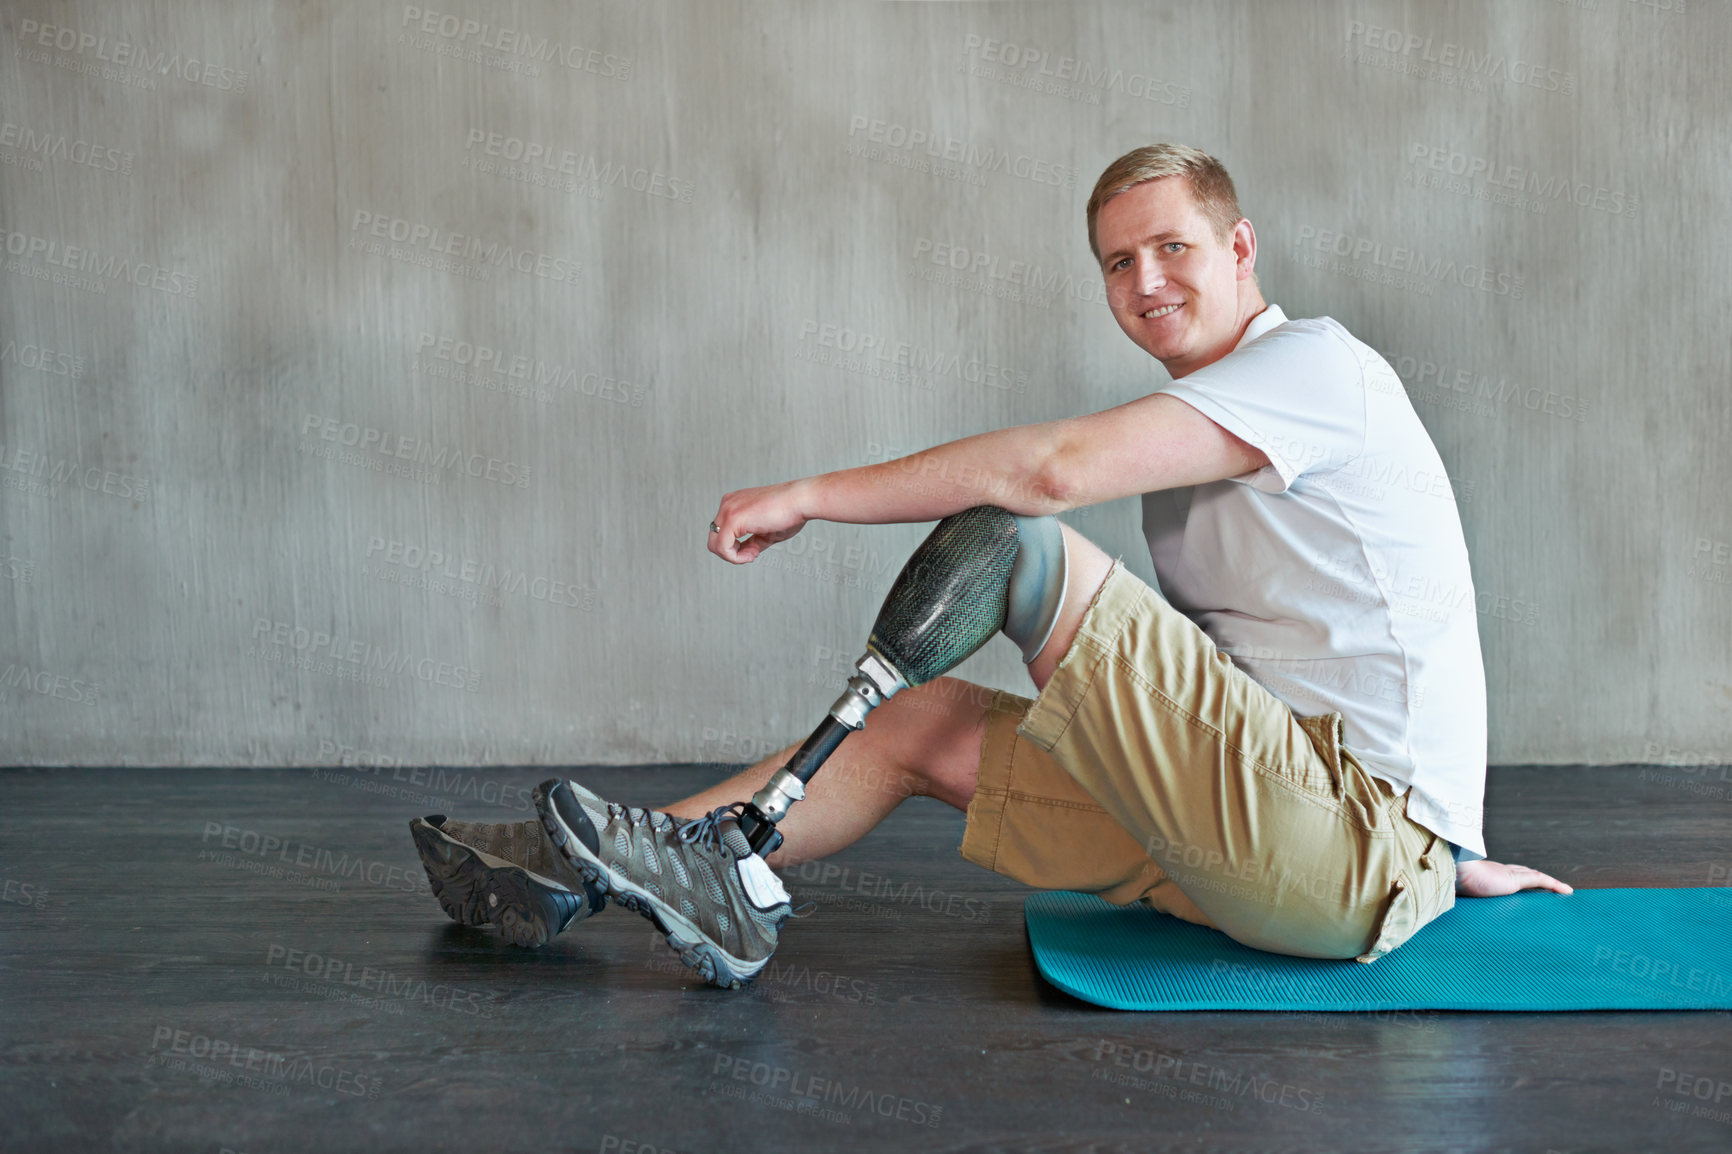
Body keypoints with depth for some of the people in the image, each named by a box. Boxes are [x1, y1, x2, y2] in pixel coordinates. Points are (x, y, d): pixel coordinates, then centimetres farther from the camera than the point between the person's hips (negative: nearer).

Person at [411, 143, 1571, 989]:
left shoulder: (1319, 365, -9)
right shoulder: (1208, 426, 20)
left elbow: (1060, 466, -21)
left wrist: (812, 495, -14)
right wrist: (1453, 857, 27)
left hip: (1370, 848, -9)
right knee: (920, 722, 5)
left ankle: (732, 859, -12)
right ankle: (578, 878, 6)